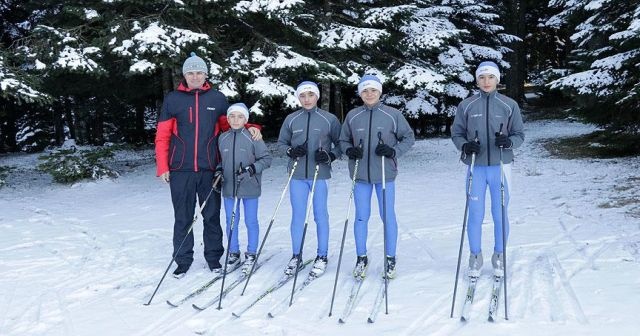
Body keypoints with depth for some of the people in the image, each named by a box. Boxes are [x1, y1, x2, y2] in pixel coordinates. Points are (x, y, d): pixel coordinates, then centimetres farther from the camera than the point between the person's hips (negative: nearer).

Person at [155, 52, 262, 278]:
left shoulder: (217, 98, 7)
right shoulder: (173, 99, 4)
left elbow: (228, 124, 18)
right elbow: (162, 136, 4)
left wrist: (250, 128, -1)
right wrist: (162, 167, -3)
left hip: (209, 168, 1)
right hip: (181, 169, -1)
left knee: (212, 215, 7)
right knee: (183, 217, 6)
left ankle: (213, 257, 20)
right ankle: (183, 260, 16)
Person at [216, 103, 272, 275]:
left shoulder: (253, 137, -7)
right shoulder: (222, 138, 5)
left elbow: (266, 159, -6)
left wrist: (251, 169, -18)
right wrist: (219, 170, -1)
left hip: (249, 187, -3)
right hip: (229, 187, 4)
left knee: (251, 221, 6)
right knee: (231, 222, 11)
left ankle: (250, 256, 19)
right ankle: (233, 254, 25)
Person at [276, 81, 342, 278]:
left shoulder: (329, 119, 0)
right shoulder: (291, 119, 6)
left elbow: (340, 144, 5)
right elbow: (281, 144, 12)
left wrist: (330, 156, -13)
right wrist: (291, 151, -8)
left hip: (320, 174, -2)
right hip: (297, 175, 2)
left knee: (320, 215, 5)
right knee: (297, 216, 6)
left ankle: (322, 257, 15)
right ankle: (296, 256, 18)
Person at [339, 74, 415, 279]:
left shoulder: (393, 115, -2)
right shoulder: (352, 116, 3)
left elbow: (409, 137, 4)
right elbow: (343, 140, 13)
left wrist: (394, 151, -12)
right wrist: (349, 151, -8)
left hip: (385, 174, -1)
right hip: (360, 174, 2)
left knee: (388, 216, 4)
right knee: (361, 217, 7)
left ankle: (390, 259, 18)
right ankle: (361, 259, 21)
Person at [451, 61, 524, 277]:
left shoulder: (509, 105, 2)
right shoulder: (466, 105, 2)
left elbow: (519, 135, 5)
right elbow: (456, 133, 7)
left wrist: (509, 142, -17)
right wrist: (464, 145, -13)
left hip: (501, 166, 0)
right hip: (476, 167, 0)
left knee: (500, 214, 7)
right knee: (475, 214, 5)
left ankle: (499, 255, 24)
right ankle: (475, 256, 20)